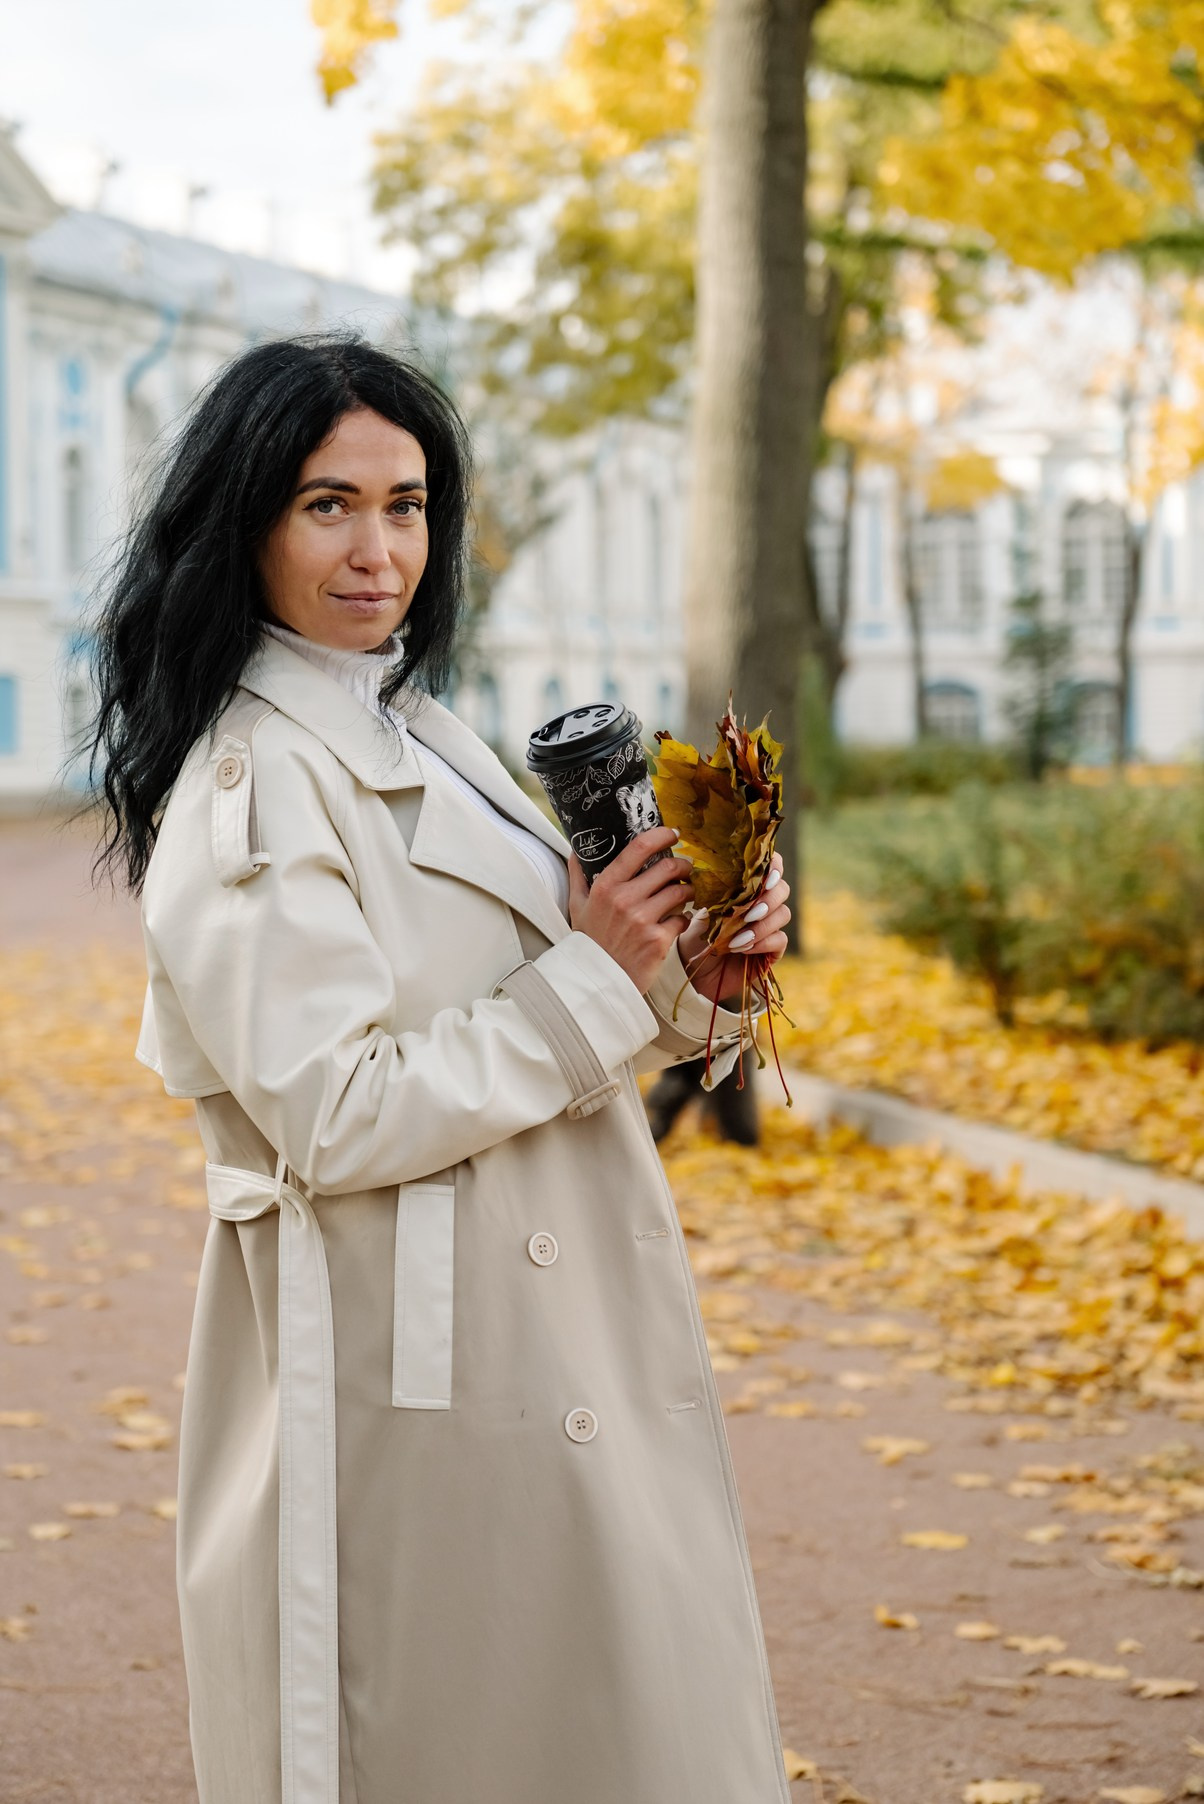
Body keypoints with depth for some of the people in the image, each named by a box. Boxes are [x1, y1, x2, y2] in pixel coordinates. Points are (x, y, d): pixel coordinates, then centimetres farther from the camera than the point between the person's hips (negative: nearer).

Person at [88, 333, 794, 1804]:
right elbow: (333, 1117, -22)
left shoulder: (417, 732, 14)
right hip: (401, 1376, -9)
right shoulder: (253, 780, -15)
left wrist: (693, 978, -2)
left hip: (546, 1359, 9)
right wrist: (592, 980, -17)